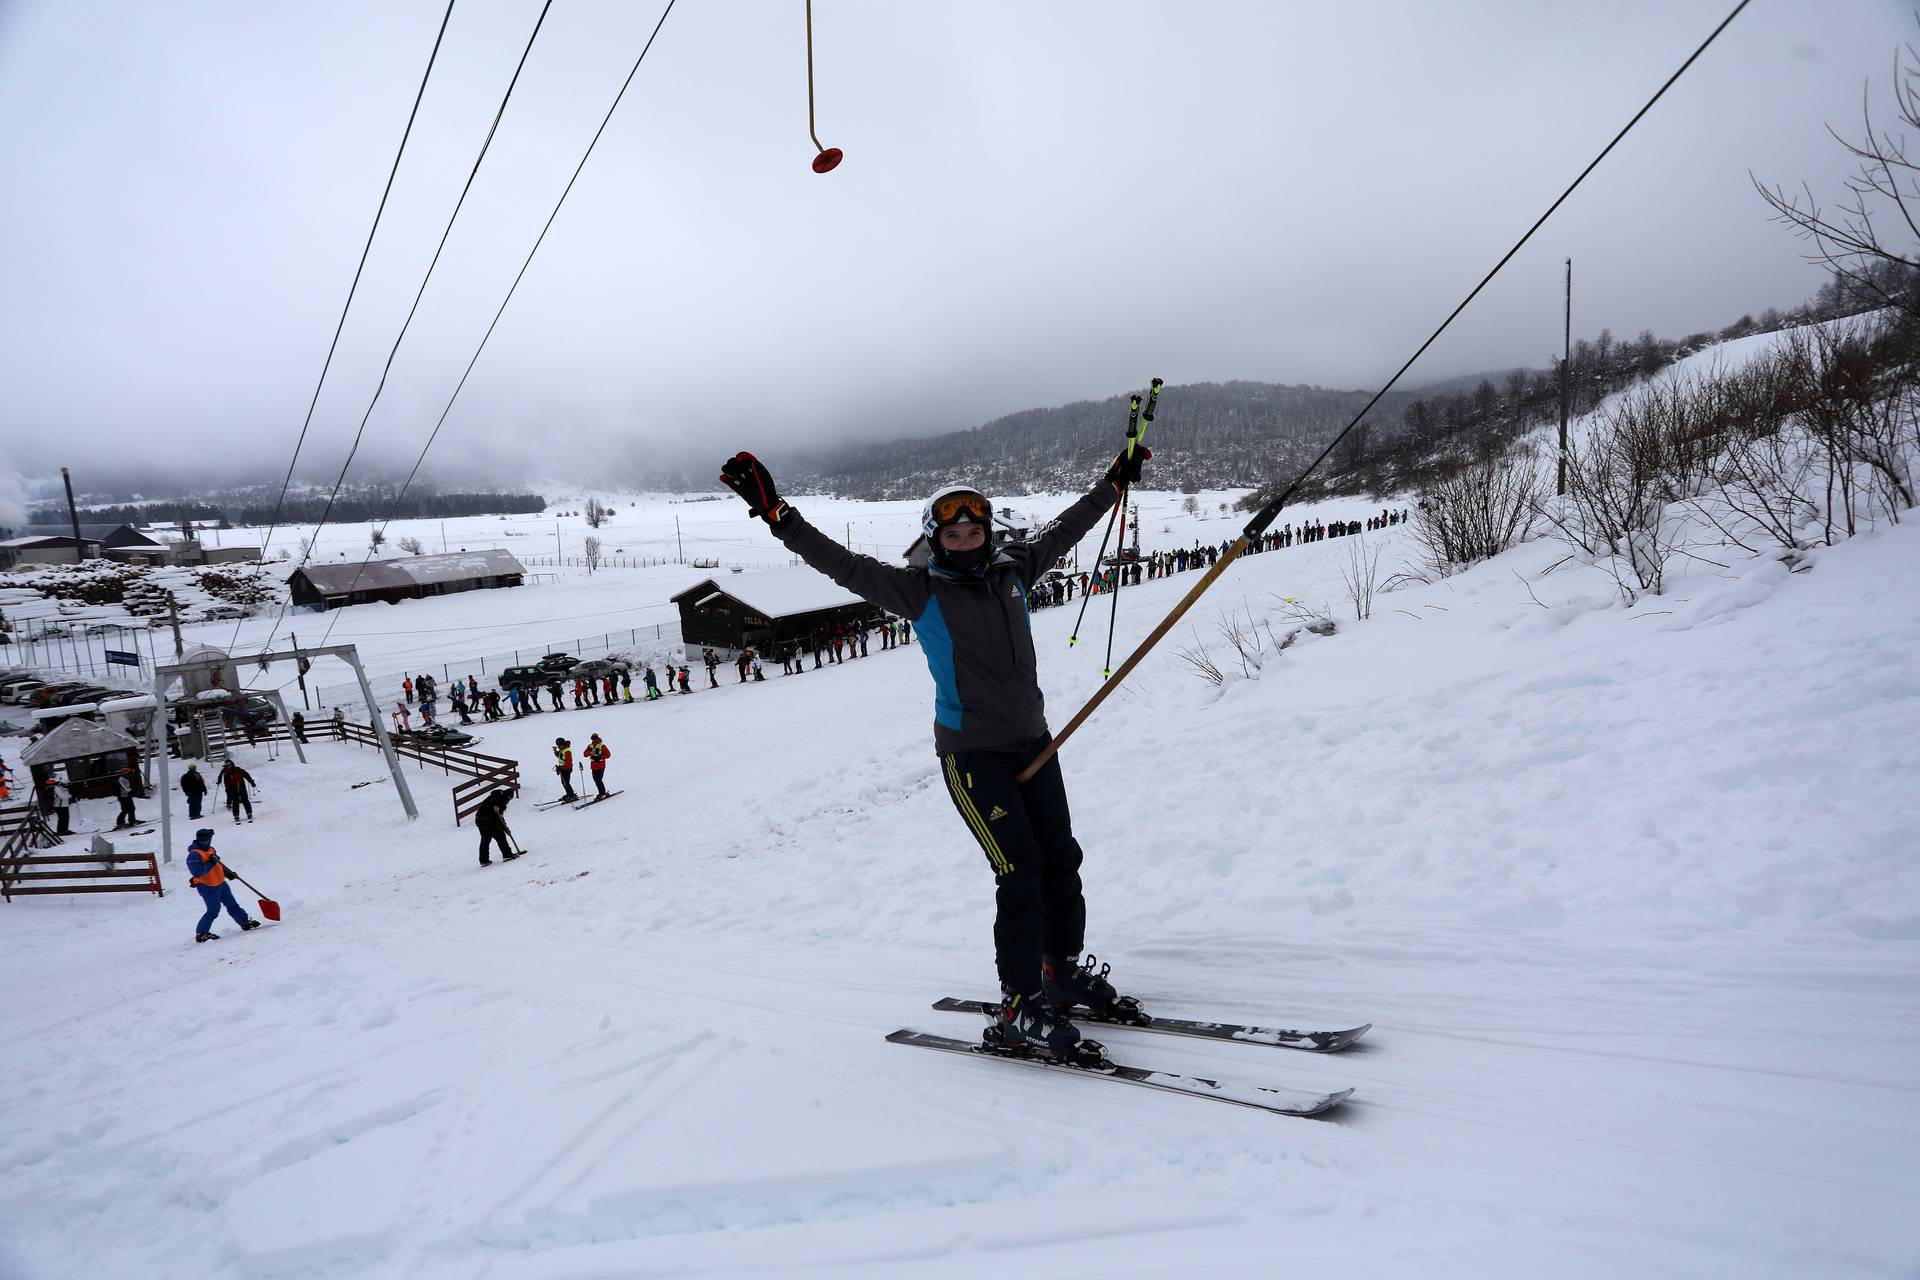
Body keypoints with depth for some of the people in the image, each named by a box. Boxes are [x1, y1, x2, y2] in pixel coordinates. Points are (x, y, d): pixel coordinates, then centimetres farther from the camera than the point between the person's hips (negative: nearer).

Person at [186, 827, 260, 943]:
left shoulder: (209, 849, 4)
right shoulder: (194, 855, -24)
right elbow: (197, 873, -31)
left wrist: (227, 871, 23)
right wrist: (210, 863, -33)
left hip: (220, 883, 8)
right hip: (208, 888, -8)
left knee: (232, 905, 17)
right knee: (213, 911, -3)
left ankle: (245, 922, 27)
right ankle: (200, 934, 12)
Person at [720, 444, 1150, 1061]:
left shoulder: (1011, 570, 5)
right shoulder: (920, 590, -9)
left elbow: (1063, 528, 19)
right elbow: (842, 565, -15)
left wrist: (1115, 480, 27)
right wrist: (775, 513, -23)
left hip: (1032, 741, 6)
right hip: (971, 754, -6)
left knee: (1060, 859, 13)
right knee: (1020, 871, -10)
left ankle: (1064, 973, 32)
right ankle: (1021, 1011, 0)